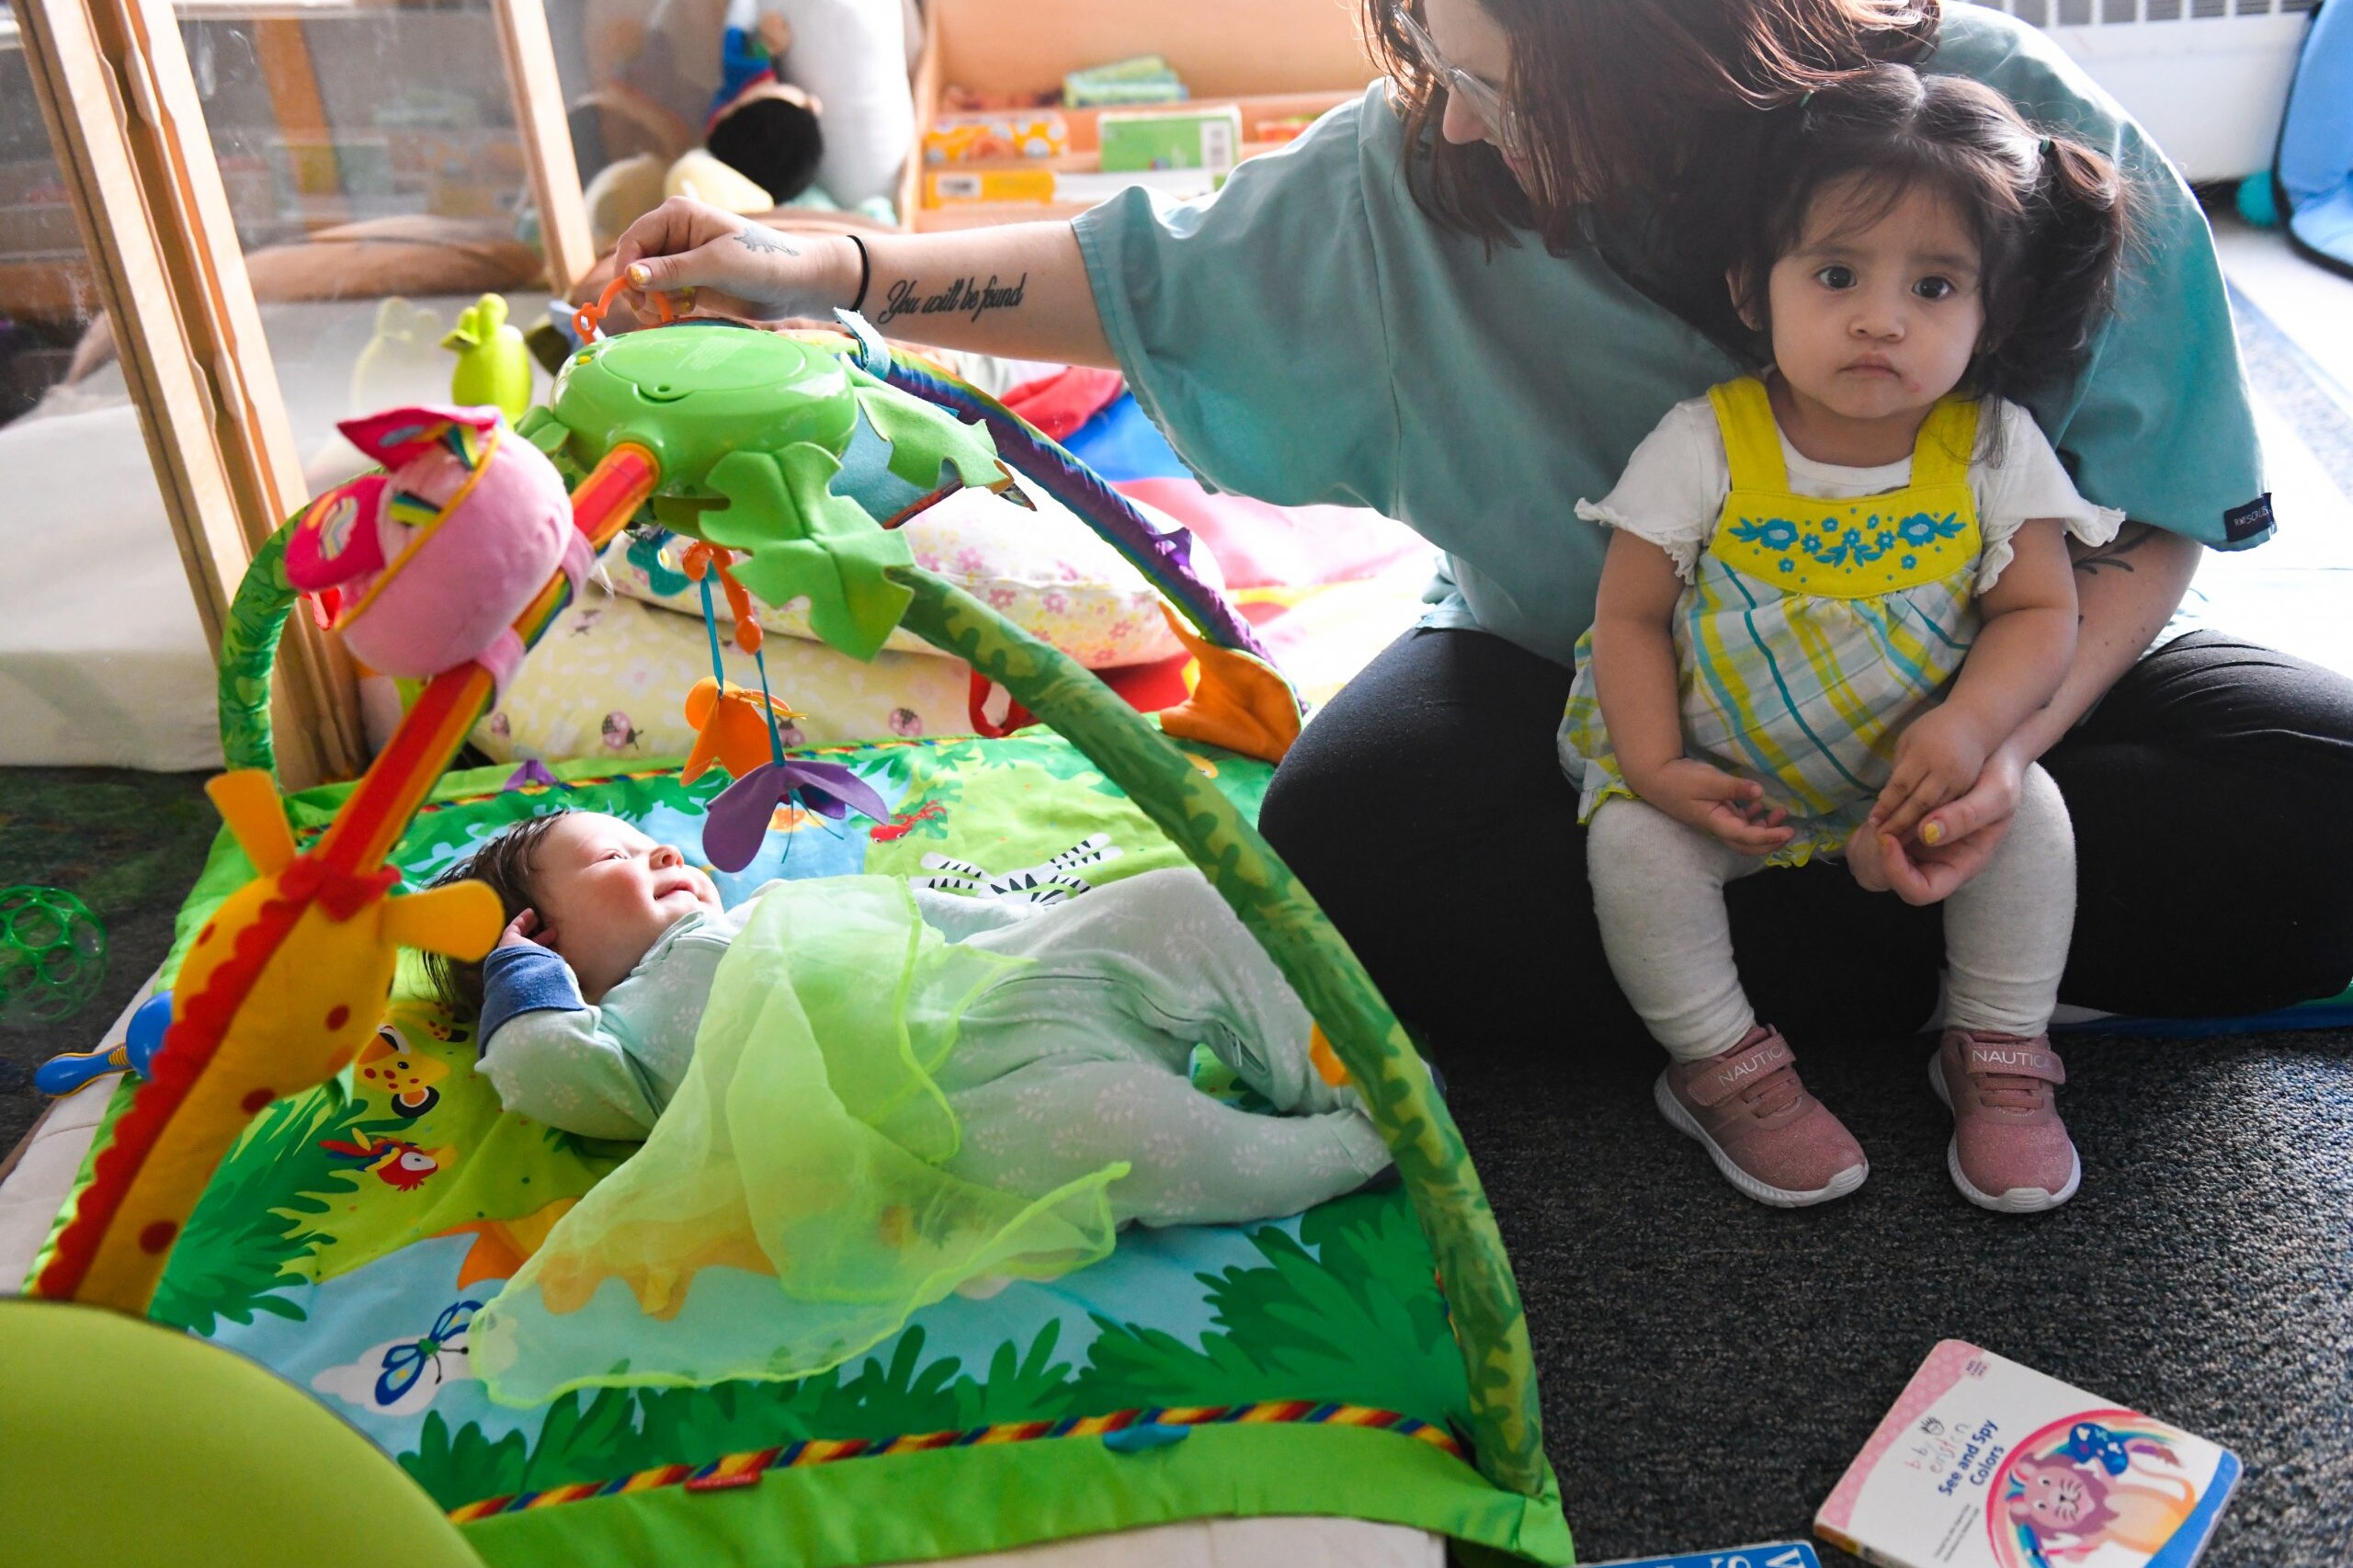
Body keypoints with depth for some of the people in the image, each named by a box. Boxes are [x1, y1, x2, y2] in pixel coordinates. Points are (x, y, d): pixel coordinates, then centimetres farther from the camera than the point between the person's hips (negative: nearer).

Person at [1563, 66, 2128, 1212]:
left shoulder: (1996, 450, -10)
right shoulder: (1703, 446, -16)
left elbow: (2038, 613, -6)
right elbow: (1631, 615, -11)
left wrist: (1970, 728, -26)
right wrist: (1657, 767, -23)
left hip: (1918, 769, 2)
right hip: (1718, 773, -1)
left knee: (2031, 813, -19)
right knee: (1631, 839, -24)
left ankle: (1999, 1054, 5)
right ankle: (1720, 1065, -3)